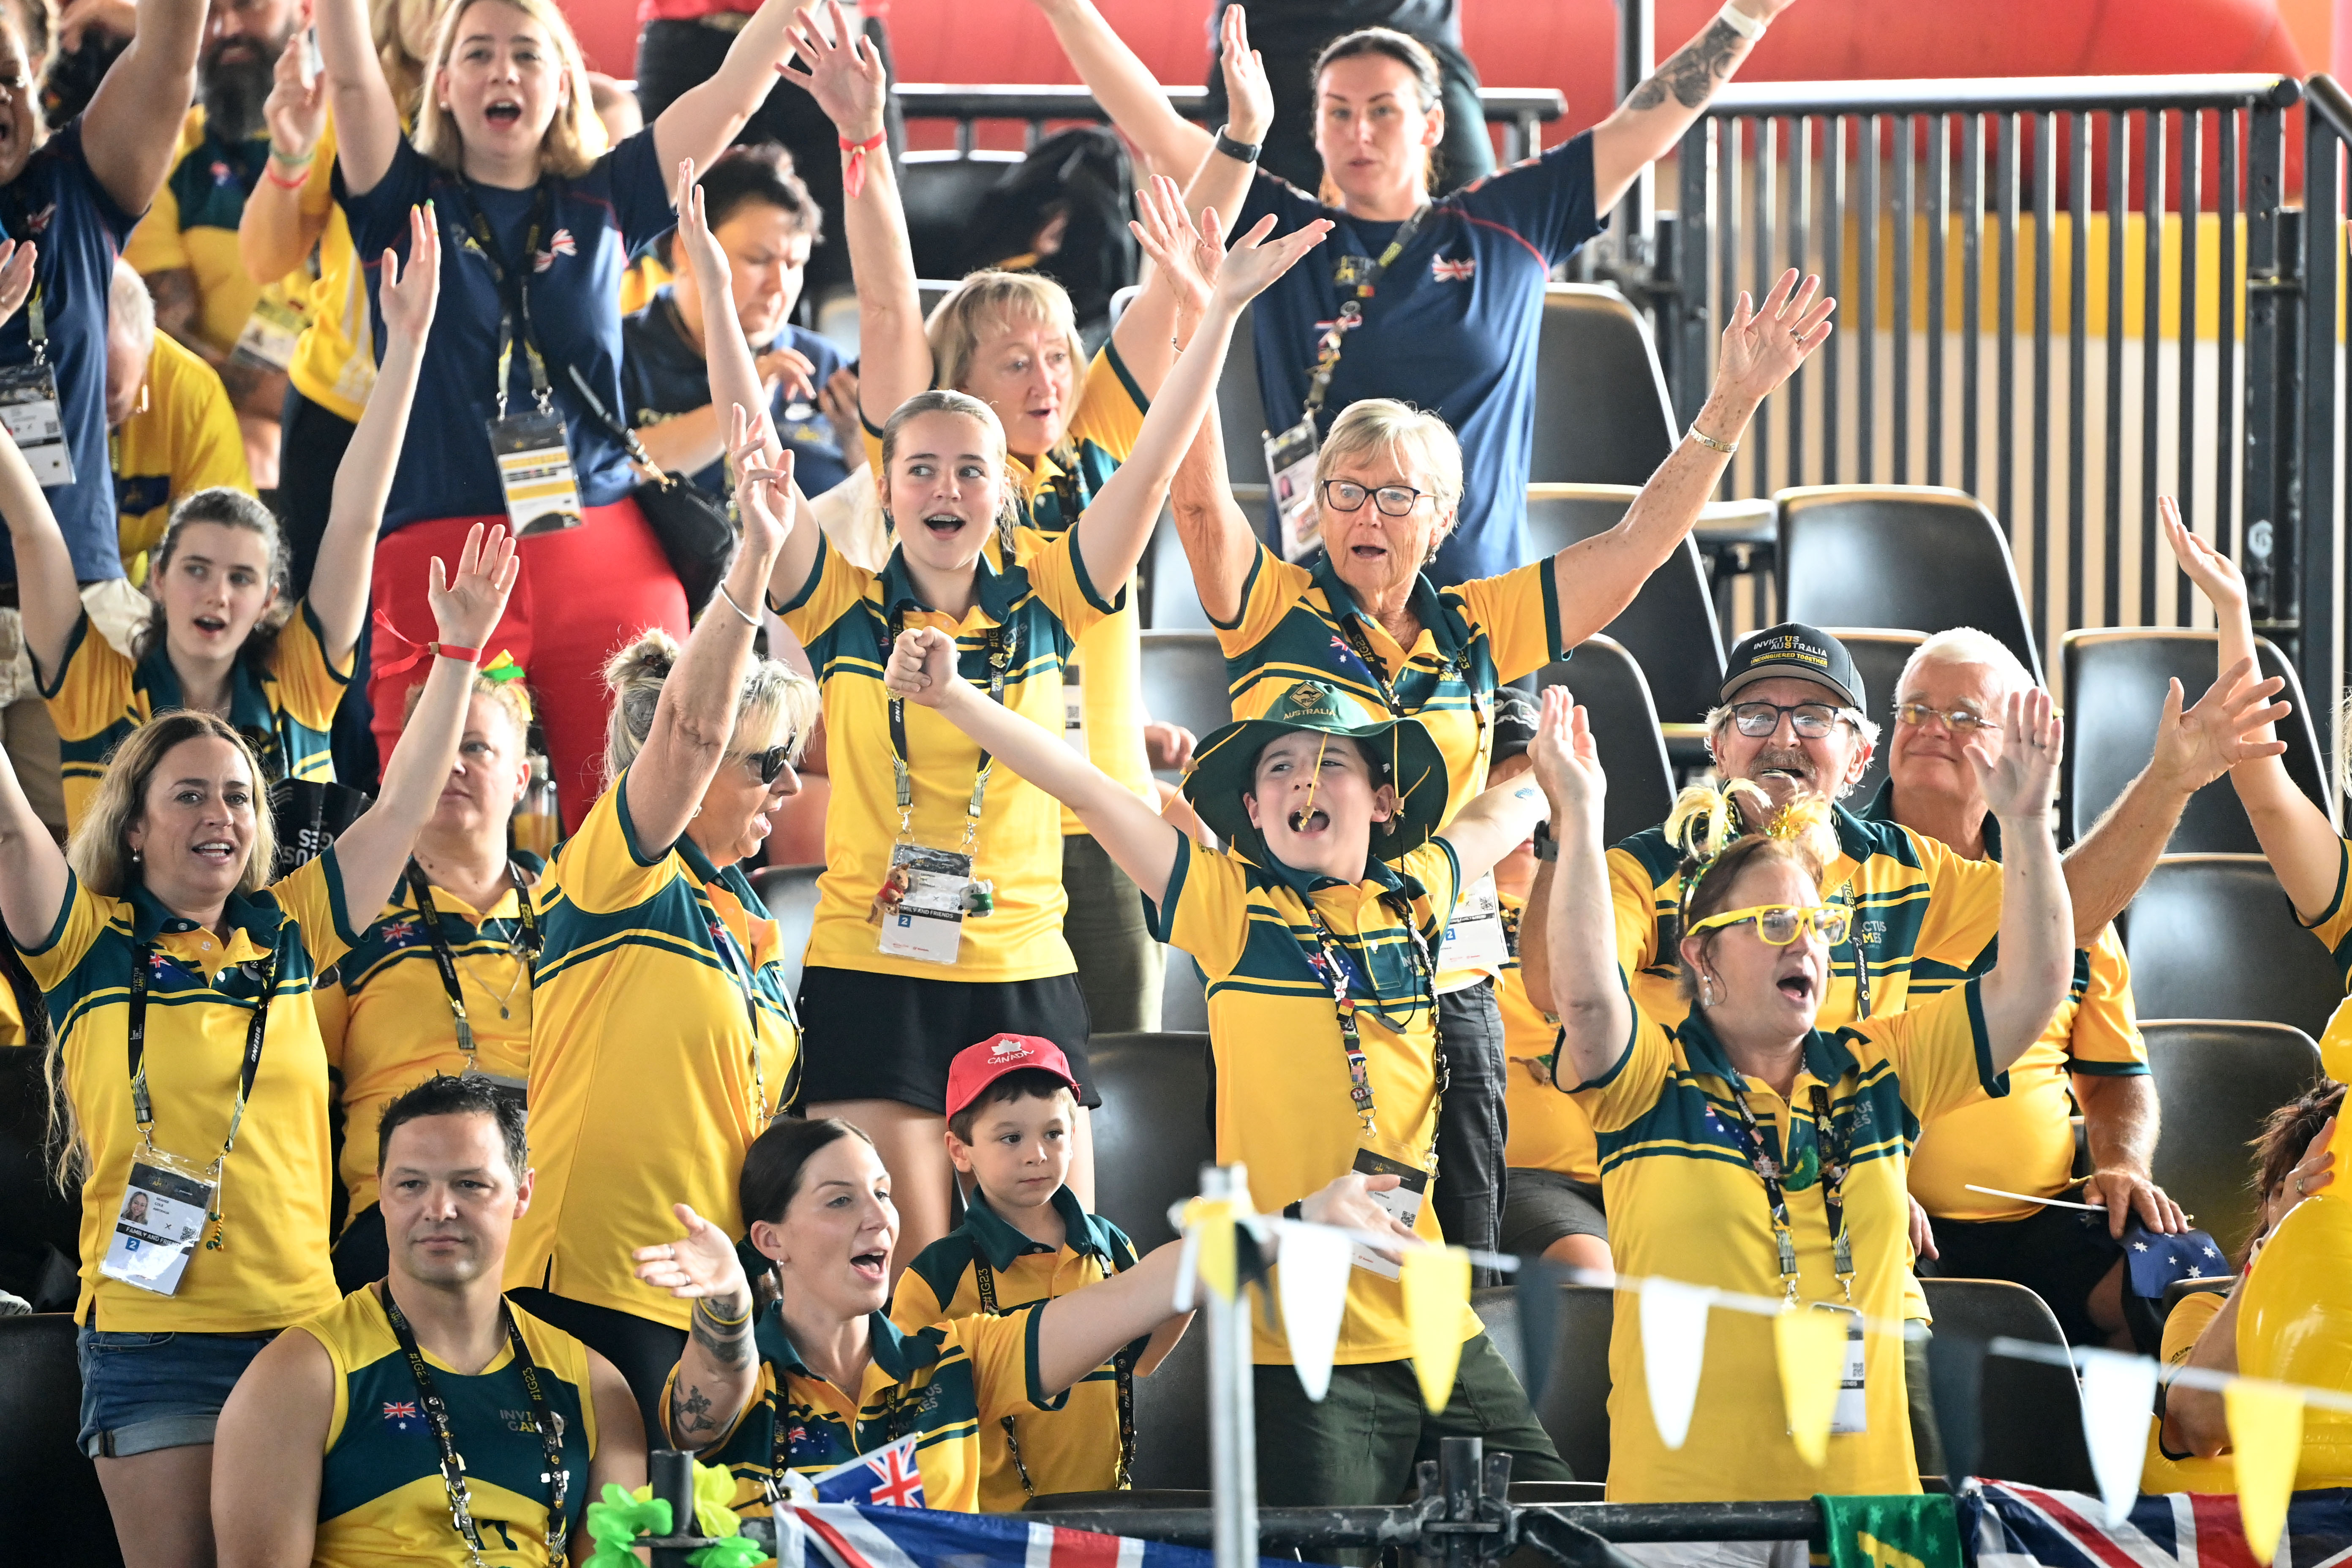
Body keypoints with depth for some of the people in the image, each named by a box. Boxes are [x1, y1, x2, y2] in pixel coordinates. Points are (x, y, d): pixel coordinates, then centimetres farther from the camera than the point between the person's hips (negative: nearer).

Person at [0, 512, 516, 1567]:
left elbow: (403, 808, 14)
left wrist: (458, 654, 8)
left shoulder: (287, 933, 11)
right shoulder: (92, 944, 1)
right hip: (152, 1339, -3)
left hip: (300, 1323, 3)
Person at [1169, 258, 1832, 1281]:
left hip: (1450, 988, 4)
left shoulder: (1475, 631, 10)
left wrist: (1732, 407, 4)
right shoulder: (1276, 611, 1)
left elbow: (1638, 544, 11)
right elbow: (1201, 499, -13)